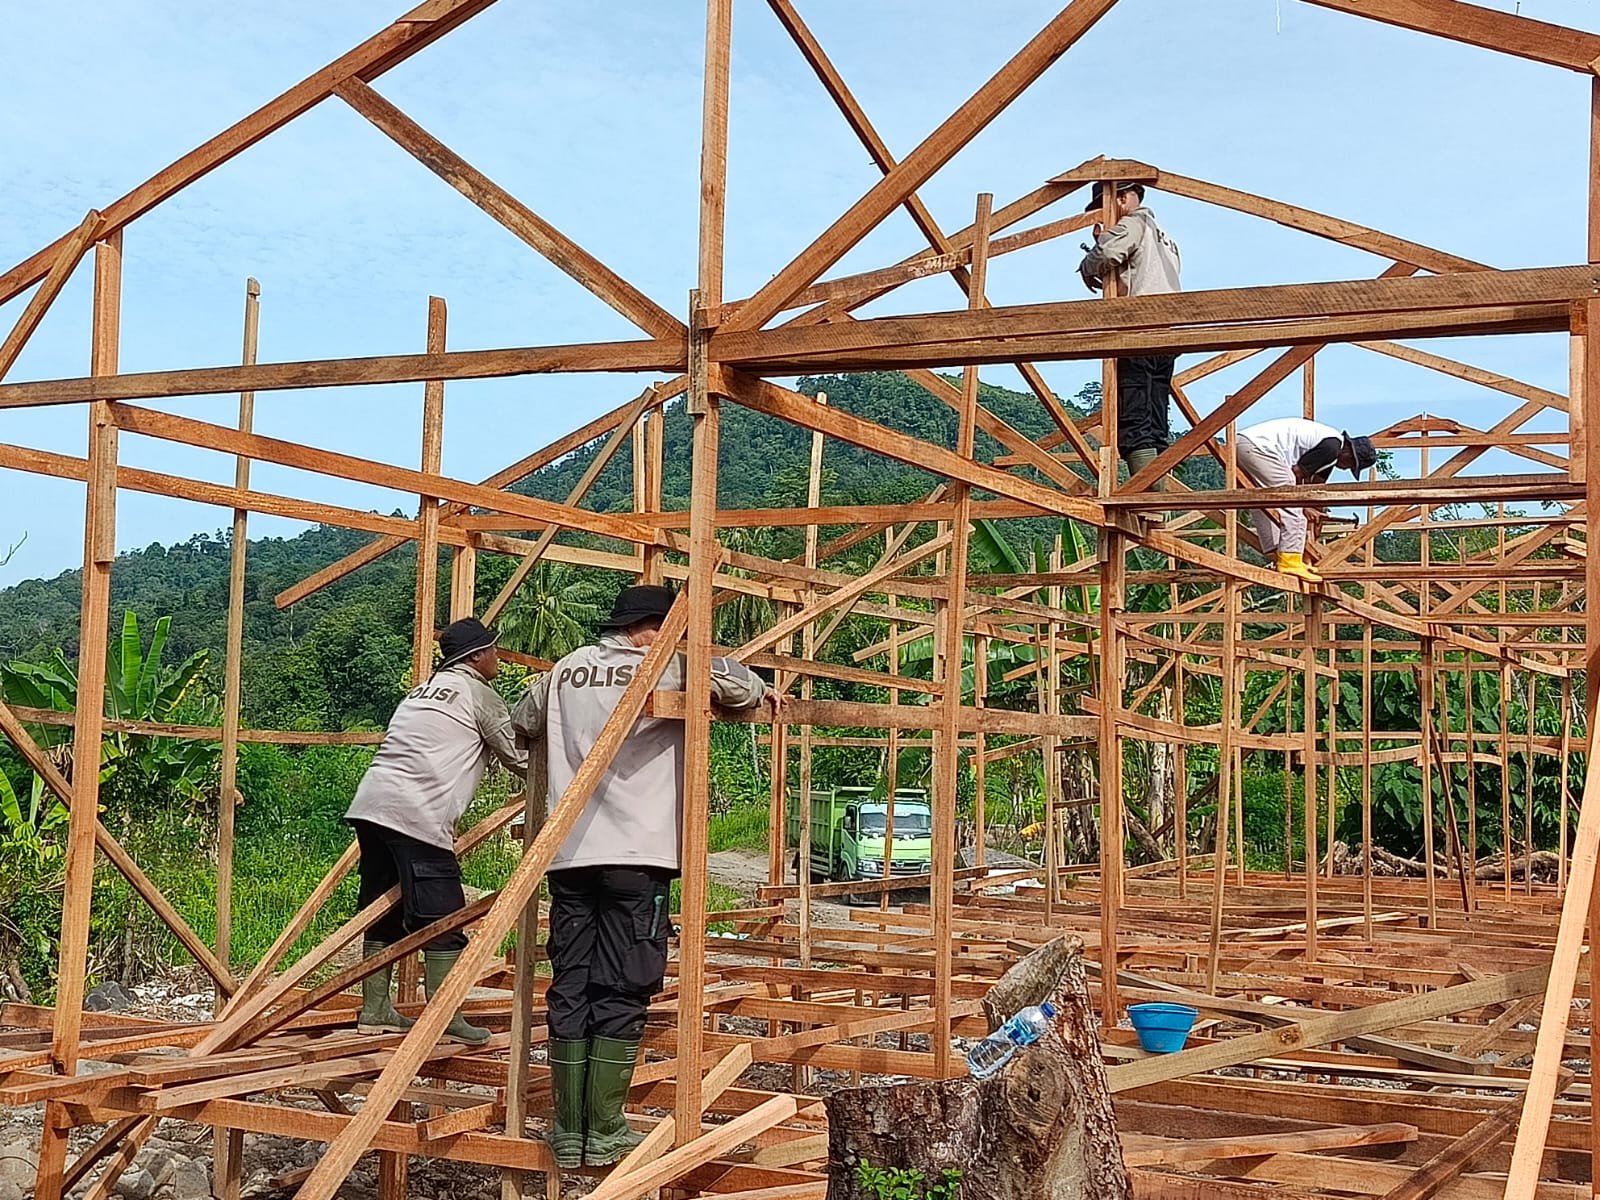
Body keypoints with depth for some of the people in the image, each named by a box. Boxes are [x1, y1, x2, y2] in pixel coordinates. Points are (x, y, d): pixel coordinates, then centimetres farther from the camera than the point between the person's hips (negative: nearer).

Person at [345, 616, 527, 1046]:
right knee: (443, 920, -6)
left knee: (384, 914, 15)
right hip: (415, 816, -9)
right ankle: (445, 1020, -7)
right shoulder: (478, 694, 4)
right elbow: (517, 756, 9)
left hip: (370, 805, 9)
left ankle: (375, 1011, 20)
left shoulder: (422, 689, 27)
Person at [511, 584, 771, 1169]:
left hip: (568, 856, 5)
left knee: (569, 991, 8)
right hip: (636, 857, -5)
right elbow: (746, 689, -10)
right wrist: (757, 693, 12)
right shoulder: (671, 667, -1)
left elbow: (521, 724, 28)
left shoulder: (565, 669, 14)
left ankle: (569, 1132, 11)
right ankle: (603, 1134, 2)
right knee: (621, 996, 0)